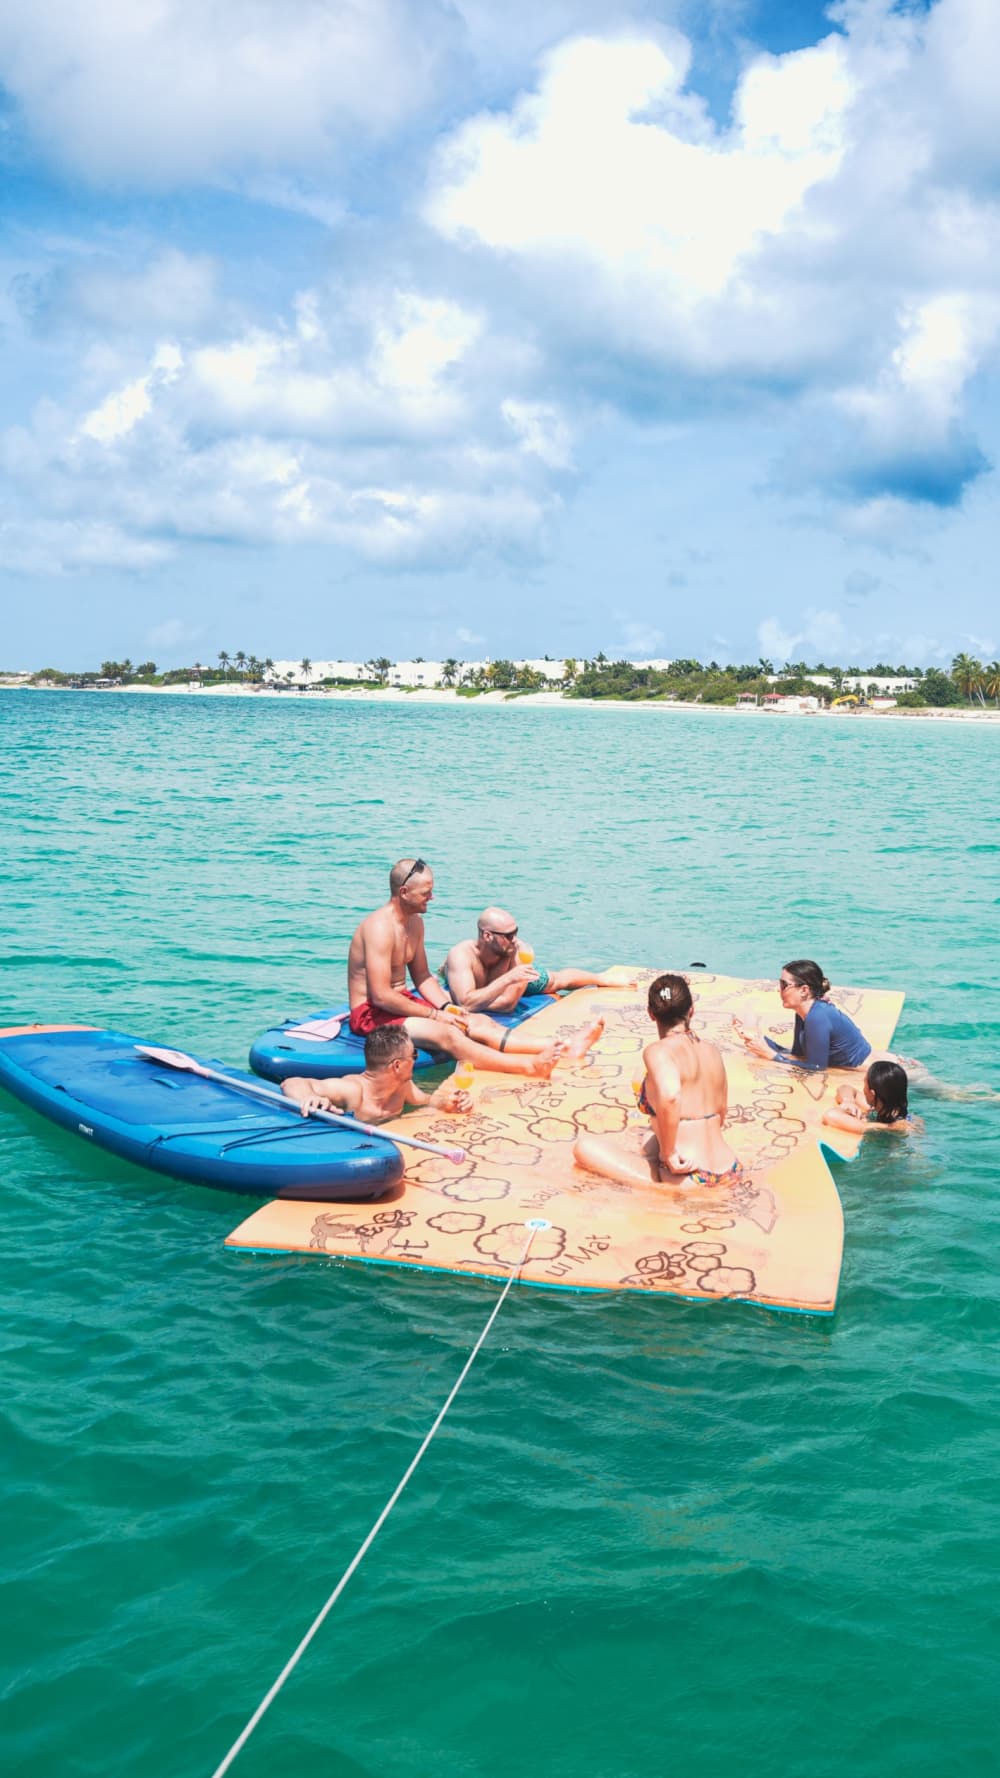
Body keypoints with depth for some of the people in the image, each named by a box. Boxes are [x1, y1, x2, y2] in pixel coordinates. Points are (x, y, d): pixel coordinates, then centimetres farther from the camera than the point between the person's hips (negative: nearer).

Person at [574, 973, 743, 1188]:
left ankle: (658, 1184, -11)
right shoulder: (711, 1049, 10)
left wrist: (667, 1153, -21)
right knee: (637, 1137, 32)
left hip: (690, 1180, -8)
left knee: (585, 1147, -4)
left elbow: (670, 1096, -35)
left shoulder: (658, 1051, -12)